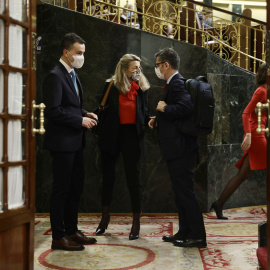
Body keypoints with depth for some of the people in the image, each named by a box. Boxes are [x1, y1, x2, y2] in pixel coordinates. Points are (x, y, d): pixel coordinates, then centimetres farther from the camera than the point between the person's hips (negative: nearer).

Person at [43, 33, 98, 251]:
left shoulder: (72, 75, 16)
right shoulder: (55, 76, -15)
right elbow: (53, 111, -21)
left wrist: (85, 114, 6)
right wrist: (80, 120, -17)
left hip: (75, 142, 10)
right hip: (62, 142, -10)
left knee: (76, 188, 15)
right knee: (61, 189, -1)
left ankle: (72, 230, 27)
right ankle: (58, 237, 9)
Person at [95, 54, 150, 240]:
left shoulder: (142, 88, 4)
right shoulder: (111, 86, -1)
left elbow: (144, 113, 5)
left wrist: (149, 122, -14)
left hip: (132, 136, 0)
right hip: (111, 135, 0)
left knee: (133, 178, 1)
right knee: (108, 176, 11)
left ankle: (136, 222, 12)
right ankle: (105, 216, 28)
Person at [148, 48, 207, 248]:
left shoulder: (178, 83, -15)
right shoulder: (174, 83, 17)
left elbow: (186, 106, -32)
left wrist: (164, 108, -17)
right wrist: (158, 119, 9)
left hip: (181, 148, -11)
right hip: (177, 148, 11)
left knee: (186, 191, -5)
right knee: (181, 191, 16)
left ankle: (198, 236, 2)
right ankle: (184, 232, 26)